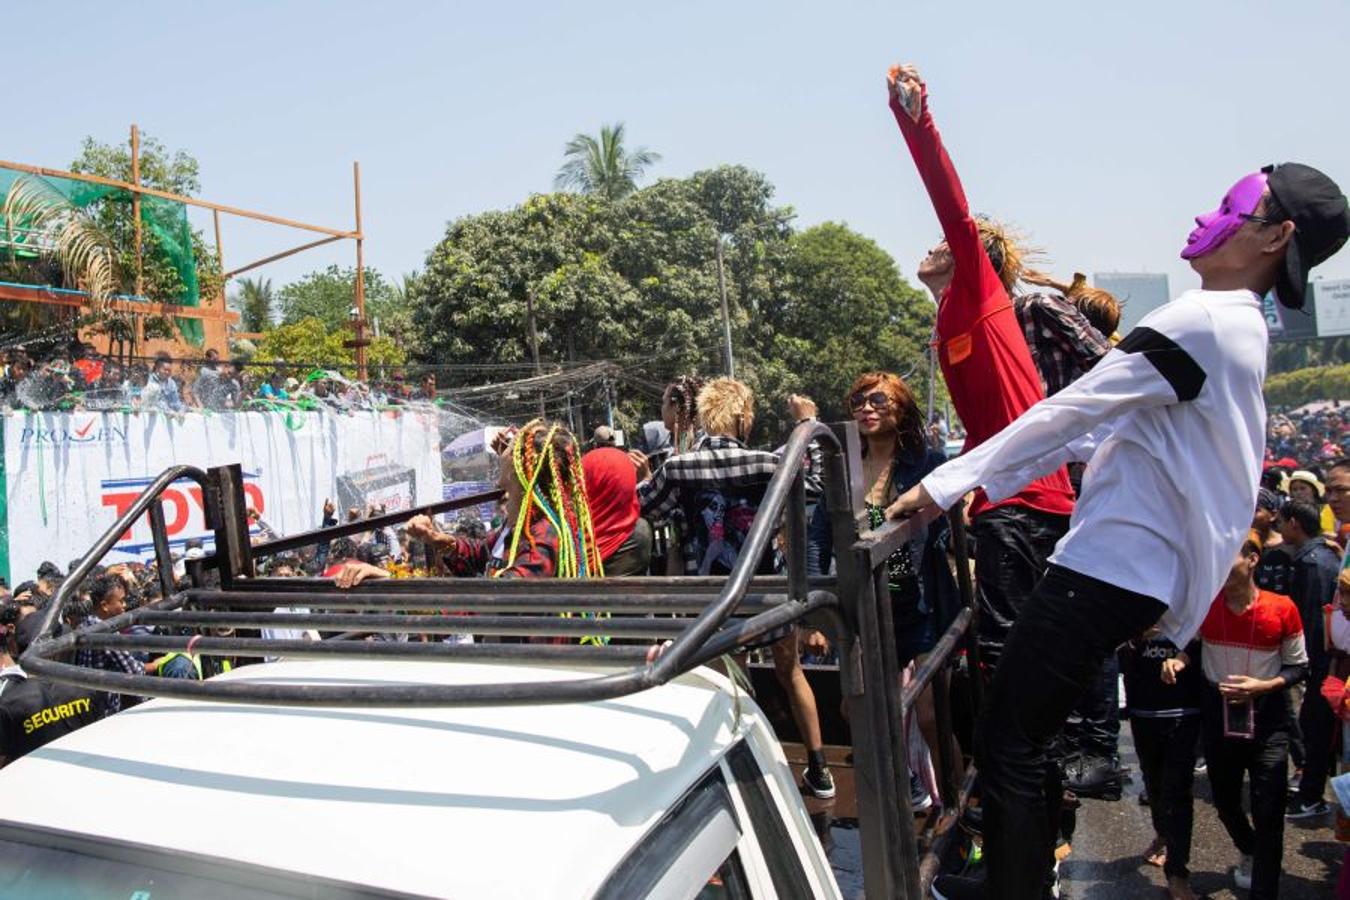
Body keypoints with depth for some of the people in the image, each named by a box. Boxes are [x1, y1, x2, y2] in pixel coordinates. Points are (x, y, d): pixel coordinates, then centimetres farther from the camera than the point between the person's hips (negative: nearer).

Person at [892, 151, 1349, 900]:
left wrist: (944, 484, -11)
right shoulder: (1240, 331, 17)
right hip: (1140, 569, 10)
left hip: (1106, 570, -10)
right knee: (1024, 738, 19)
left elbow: (1065, 414, -16)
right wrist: (984, 483, 14)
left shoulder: (1198, 321, -15)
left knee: (1006, 746, -4)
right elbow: (1101, 428, 17)